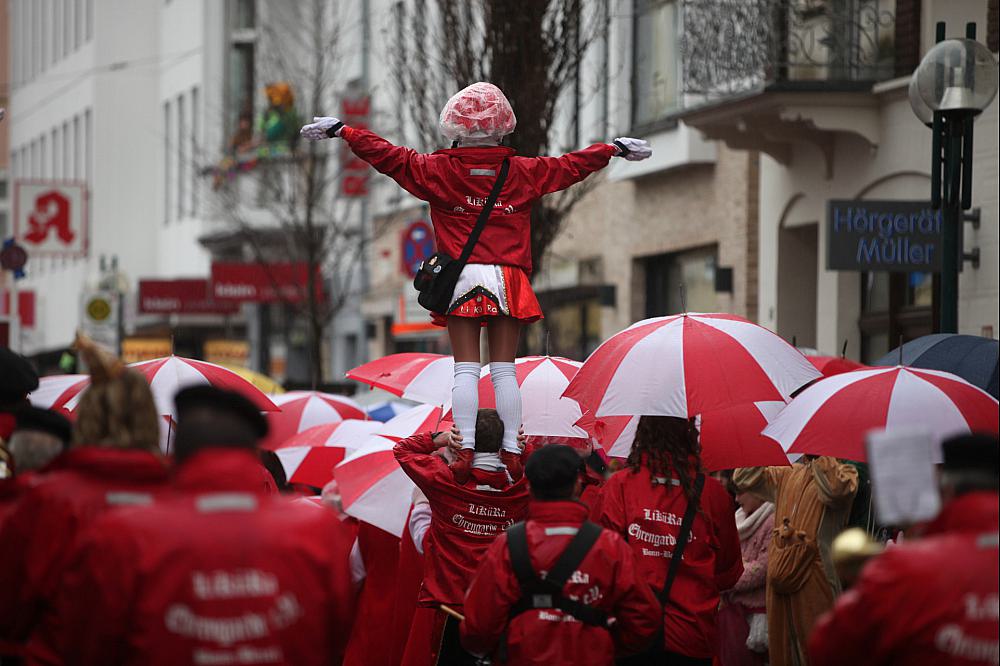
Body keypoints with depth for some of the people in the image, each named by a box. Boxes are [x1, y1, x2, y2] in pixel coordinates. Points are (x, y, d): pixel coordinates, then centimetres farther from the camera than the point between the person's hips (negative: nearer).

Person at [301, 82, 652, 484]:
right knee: (504, 369, 3)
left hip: (460, 278, -1)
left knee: (465, 368, -2)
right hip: (508, 280, 1)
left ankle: (465, 448, -10)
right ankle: (512, 450, -1)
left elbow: (387, 155, 4)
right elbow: (572, 165, 17)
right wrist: (615, 149, 31)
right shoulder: (524, 172, 7)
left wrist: (341, 131, 14)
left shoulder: (437, 170, 1)